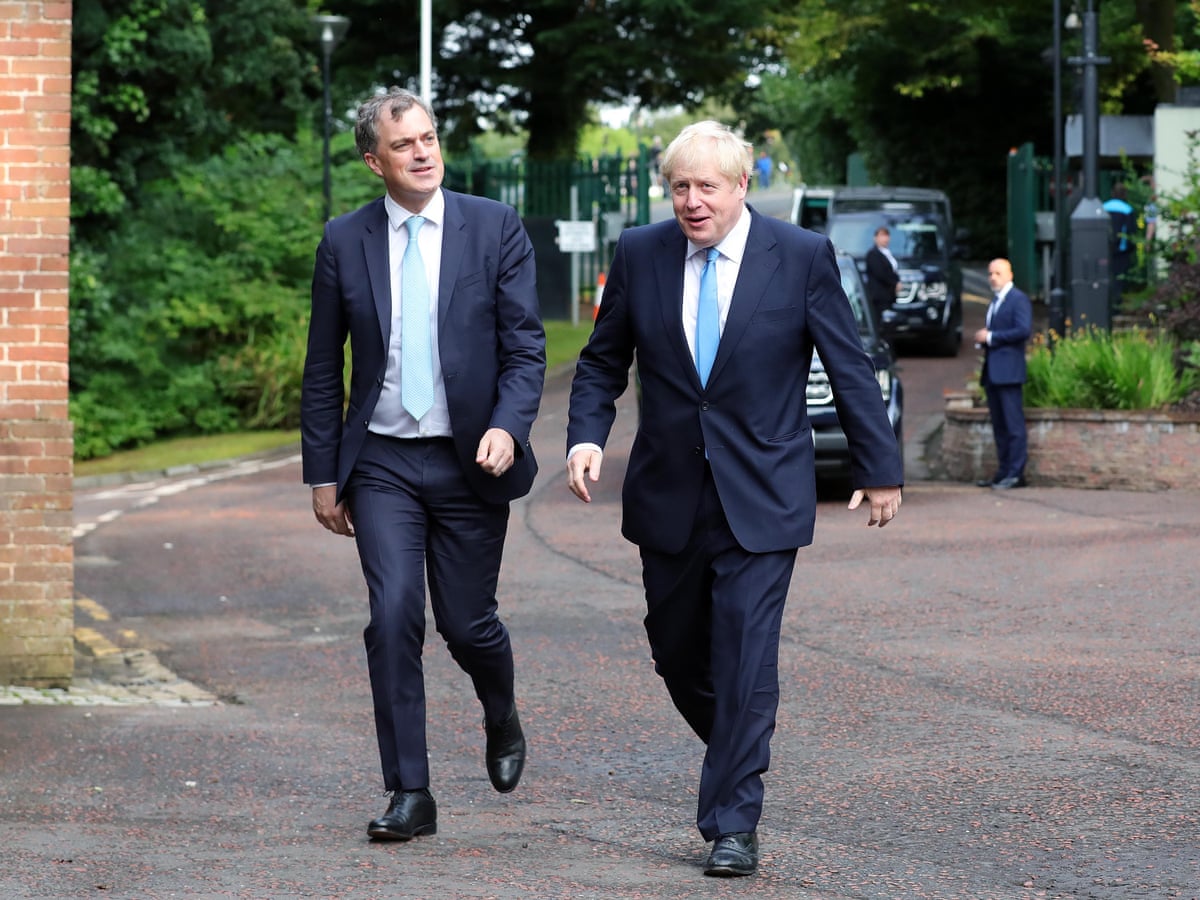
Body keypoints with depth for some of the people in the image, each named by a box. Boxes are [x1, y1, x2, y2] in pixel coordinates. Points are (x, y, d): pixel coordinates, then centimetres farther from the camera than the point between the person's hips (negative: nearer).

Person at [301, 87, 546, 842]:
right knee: (394, 618, -11)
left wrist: (508, 426, -20)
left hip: (470, 463, -1)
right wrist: (323, 474, 6)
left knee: (467, 622, 5)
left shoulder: (496, 228, -1)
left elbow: (526, 348, -3)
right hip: (383, 463, 1)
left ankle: (503, 720, 39)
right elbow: (323, 369, 8)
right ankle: (410, 794, -4)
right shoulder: (345, 242, 2)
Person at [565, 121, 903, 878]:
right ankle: (740, 756, 39)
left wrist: (881, 469, 3)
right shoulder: (640, 255, 2)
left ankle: (733, 824, -4)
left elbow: (850, 368, 1)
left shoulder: (802, 256, -5)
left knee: (744, 658, -9)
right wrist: (587, 436, -9)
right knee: (678, 653, 12)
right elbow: (603, 361, 9)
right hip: (668, 495, 4)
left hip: (760, 499, -3)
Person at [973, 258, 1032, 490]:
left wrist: (990, 337, -14)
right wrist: (982, 338, 8)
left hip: (1008, 371, -9)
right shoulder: (995, 301, 22)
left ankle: (1016, 473, -10)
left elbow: (1023, 330, -18)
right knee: (999, 425, 9)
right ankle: (1003, 472, 12)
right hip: (992, 372, 9)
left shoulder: (1018, 299, -6)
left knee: (1013, 423, -9)